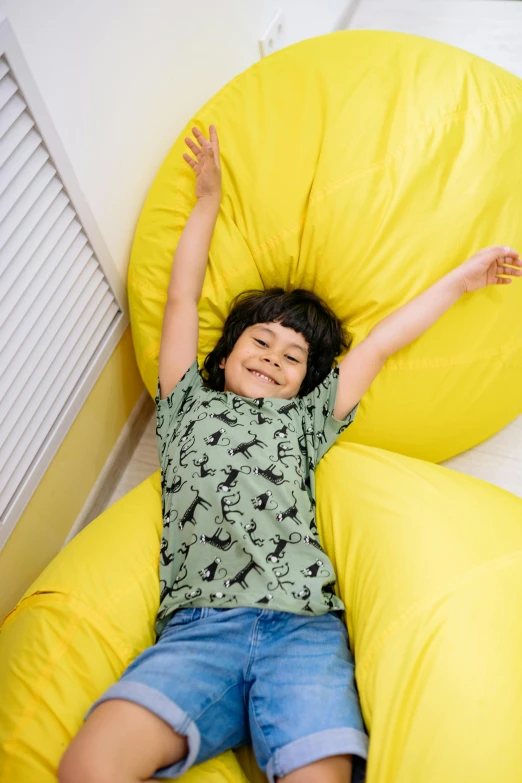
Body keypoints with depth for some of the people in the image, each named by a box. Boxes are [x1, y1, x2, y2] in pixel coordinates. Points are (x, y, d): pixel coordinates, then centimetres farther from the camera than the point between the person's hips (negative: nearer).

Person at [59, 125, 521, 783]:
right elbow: (181, 298, 24)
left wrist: (460, 281, 32)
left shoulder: (305, 420, 24)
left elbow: (378, 346, 26)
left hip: (303, 627, 1)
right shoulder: (190, 404, 22)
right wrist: (208, 197, 32)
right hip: (198, 628, 1)